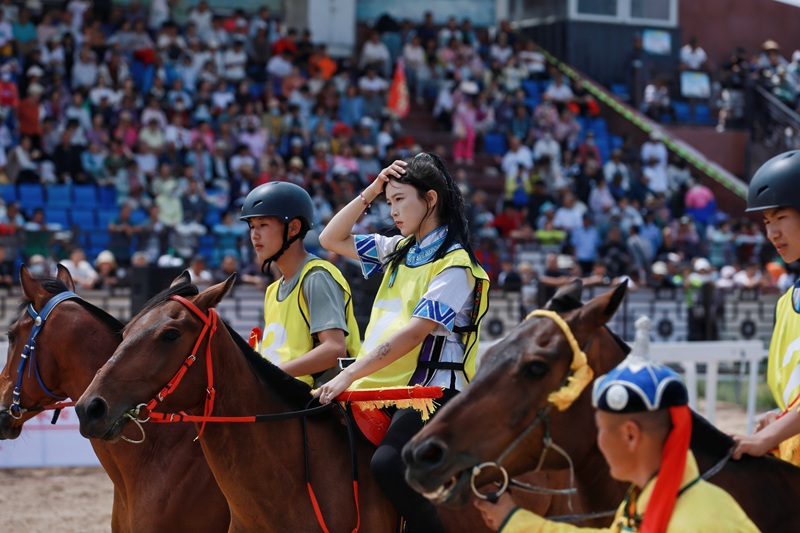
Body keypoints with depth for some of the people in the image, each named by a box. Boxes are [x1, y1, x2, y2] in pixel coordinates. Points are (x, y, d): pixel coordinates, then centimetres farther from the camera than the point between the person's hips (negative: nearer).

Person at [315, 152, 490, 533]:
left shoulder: (455, 265, -9)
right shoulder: (398, 251, 16)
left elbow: (414, 333, -19)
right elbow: (331, 240, 23)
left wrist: (349, 376, -24)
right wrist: (370, 193, 11)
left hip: (431, 388, -8)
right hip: (385, 390, 8)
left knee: (386, 462, -32)